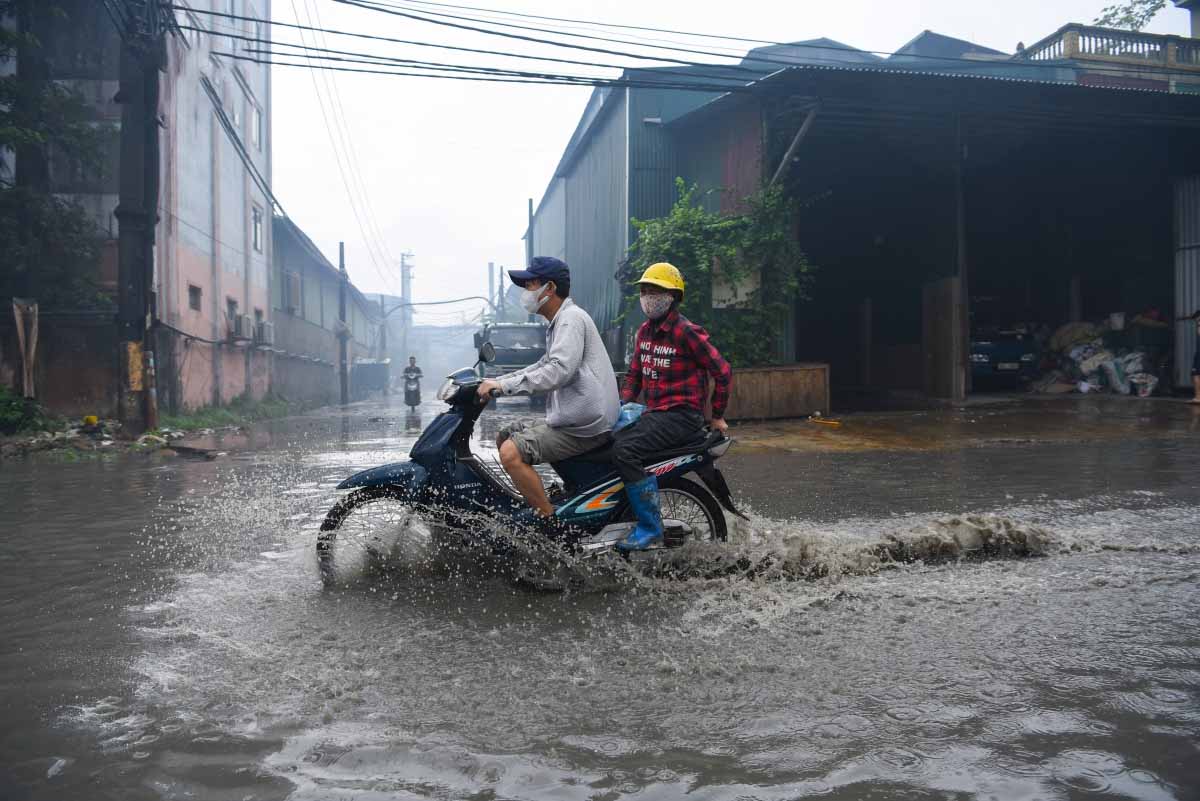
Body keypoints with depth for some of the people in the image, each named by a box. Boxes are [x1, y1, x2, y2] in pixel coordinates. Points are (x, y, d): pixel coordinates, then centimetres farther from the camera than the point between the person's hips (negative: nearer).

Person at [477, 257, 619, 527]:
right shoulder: (559, 322, 22)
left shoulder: (571, 318, -12)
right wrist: (495, 382, 15)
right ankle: (534, 502, 16)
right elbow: (544, 365, 26)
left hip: (585, 426, -11)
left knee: (511, 453, -22)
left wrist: (504, 385, -23)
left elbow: (558, 371, -26)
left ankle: (551, 523, -16)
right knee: (504, 437, 14)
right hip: (572, 417, 11)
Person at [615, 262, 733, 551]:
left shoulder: (686, 332, -12)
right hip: (654, 413, 9)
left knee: (625, 449, -28)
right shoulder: (645, 330, 13)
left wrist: (717, 416, -2)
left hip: (682, 415, -9)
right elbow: (634, 374, 21)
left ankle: (650, 528, -20)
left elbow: (723, 371, -9)